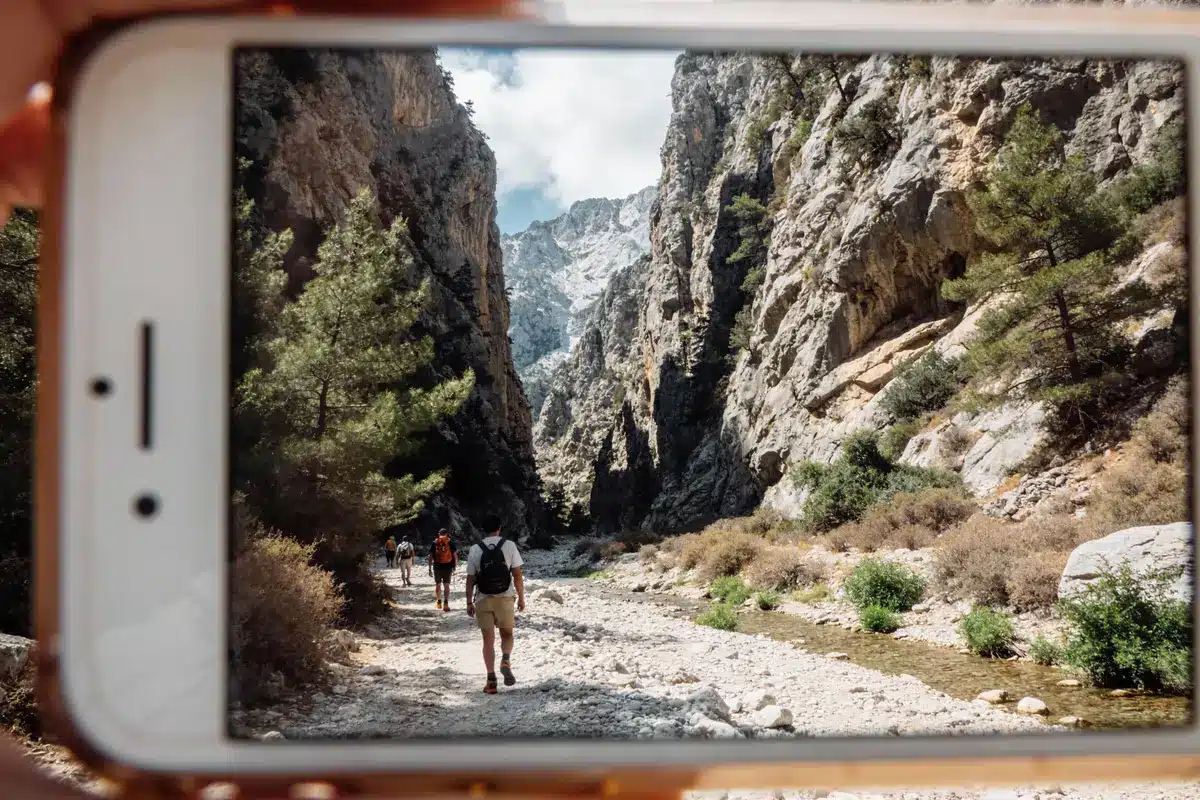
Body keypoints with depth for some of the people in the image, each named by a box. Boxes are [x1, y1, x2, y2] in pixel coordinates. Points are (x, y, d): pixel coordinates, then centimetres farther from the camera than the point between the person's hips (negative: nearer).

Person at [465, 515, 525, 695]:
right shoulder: (509, 545, -2)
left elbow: (470, 579, 2)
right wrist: (521, 598, 6)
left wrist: (469, 602, 9)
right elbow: (517, 574, -3)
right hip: (505, 597, -1)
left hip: (483, 600, 1)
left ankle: (491, 680, 2)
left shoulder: (475, 549, 0)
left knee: (488, 639, 7)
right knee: (507, 634, 16)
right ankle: (505, 661, -12)